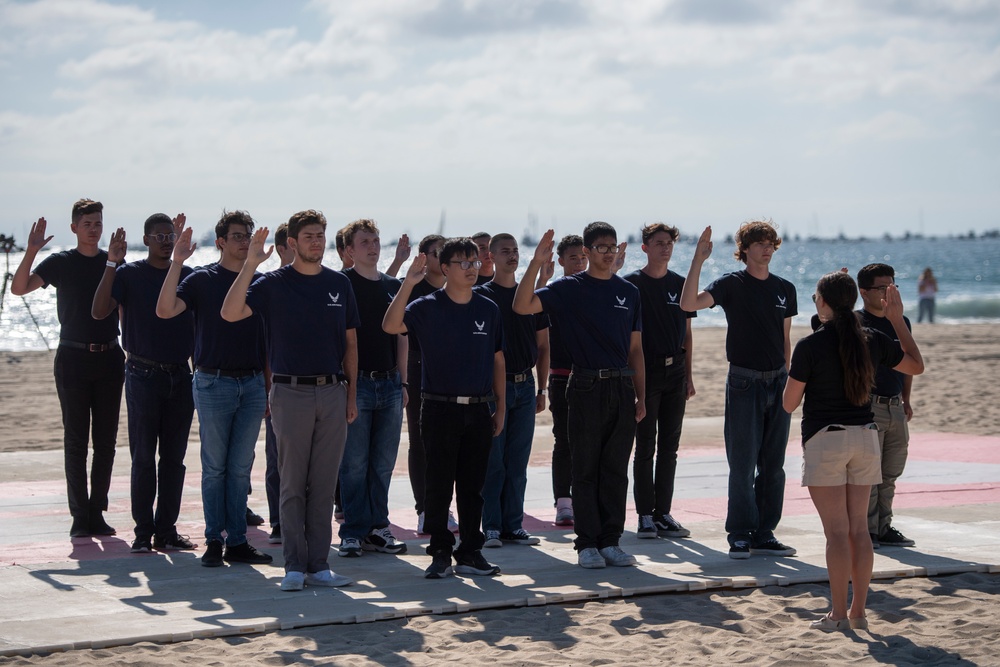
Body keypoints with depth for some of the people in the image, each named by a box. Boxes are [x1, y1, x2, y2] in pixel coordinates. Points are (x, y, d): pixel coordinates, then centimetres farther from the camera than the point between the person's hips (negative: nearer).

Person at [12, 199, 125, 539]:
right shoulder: (60, 262, 0)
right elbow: (19, 288, -13)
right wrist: (31, 251, -25)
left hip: (109, 358, 3)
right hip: (73, 358, -3)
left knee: (106, 441, 3)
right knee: (76, 440, -1)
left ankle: (97, 512, 10)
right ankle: (79, 515, 2)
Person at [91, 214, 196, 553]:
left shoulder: (187, 275, 9)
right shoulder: (129, 274, -1)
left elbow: (201, 320, 15)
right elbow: (99, 311, -14)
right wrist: (112, 264, -20)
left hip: (181, 376, 3)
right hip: (144, 375, -3)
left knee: (174, 458, 5)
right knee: (143, 458, -1)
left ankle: (167, 531, 11)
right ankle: (143, 532, 4)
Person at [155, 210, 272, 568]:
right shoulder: (202, 280, -2)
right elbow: (165, 310, -18)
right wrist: (177, 261, -24)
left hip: (252, 384, 4)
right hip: (214, 382, -4)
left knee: (241, 468, 6)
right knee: (215, 467, 1)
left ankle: (238, 542, 10)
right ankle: (213, 541, 7)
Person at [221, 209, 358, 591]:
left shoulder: (339, 284, 10)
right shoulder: (273, 284, -1)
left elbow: (350, 342, 14)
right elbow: (230, 313, -16)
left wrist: (351, 394, 8)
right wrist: (250, 265, -23)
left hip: (333, 392, 3)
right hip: (291, 392, -3)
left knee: (324, 485, 6)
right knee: (293, 485, 0)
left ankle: (319, 565, 11)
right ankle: (295, 566, 5)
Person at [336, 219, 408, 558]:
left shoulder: (393, 286, 14)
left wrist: (403, 381, 14)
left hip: (389, 383, 5)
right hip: (357, 382, -5)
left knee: (384, 463, 8)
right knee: (354, 463, -2)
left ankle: (377, 527, 16)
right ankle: (353, 532, 3)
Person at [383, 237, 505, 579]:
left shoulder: (488, 309, 9)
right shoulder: (427, 307, -3)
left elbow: (497, 360, 14)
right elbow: (391, 326, -20)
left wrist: (500, 406, 11)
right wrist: (407, 284, -28)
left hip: (478, 410, 3)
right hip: (439, 408, -3)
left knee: (473, 486, 7)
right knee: (439, 485, 0)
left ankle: (470, 553, 15)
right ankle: (440, 554, 8)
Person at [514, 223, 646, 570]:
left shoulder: (628, 291, 12)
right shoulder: (569, 288, 0)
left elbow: (635, 348, 15)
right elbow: (522, 306, -13)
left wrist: (640, 396, 10)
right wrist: (536, 264, -22)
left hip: (622, 387, 4)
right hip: (587, 386, -4)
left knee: (616, 470, 6)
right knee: (586, 470, 1)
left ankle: (611, 541, 12)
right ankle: (587, 544, 6)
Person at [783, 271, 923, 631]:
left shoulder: (810, 345, -12)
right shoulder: (873, 341, 2)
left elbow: (789, 403, -8)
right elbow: (916, 365, 18)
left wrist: (794, 373, 11)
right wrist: (897, 319, 22)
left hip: (824, 439, -5)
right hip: (865, 436, 5)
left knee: (837, 531, -4)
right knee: (859, 528, 10)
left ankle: (839, 613, -3)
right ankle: (859, 611, 13)